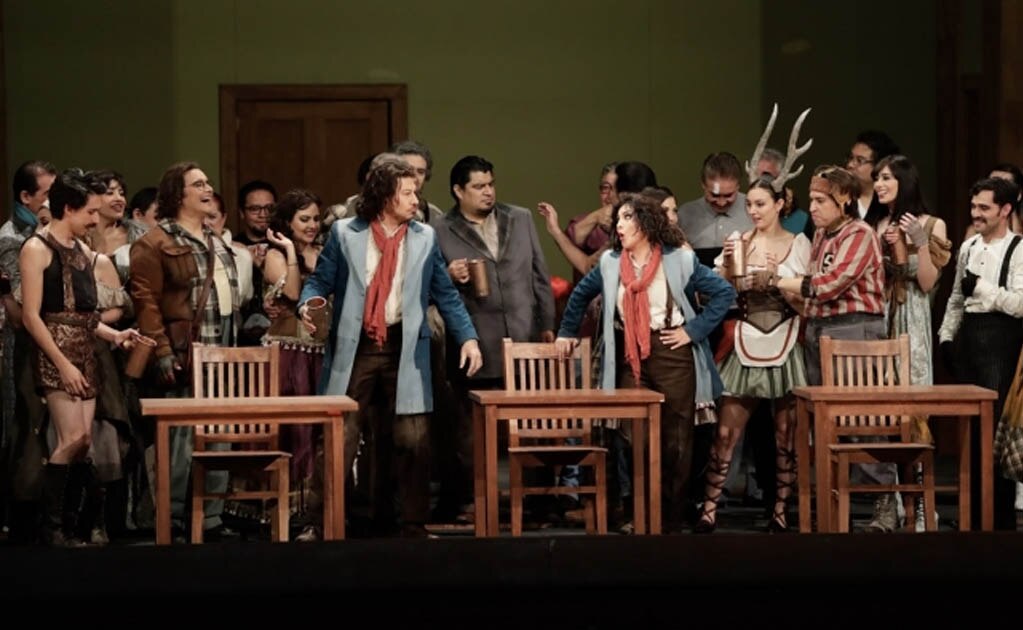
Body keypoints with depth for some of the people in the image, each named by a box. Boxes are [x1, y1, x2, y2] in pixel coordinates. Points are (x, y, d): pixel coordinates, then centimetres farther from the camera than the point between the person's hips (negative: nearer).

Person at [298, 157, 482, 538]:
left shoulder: (425, 237, 7)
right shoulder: (345, 233, 2)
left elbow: (445, 295, 9)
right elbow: (320, 280, 4)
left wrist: (468, 337, -2)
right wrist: (307, 303, -18)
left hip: (405, 350, 2)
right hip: (354, 348, -1)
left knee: (414, 442, 1)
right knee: (338, 442, 1)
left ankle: (414, 526, 12)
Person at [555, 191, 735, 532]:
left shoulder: (680, 260, -4)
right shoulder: (610, 263, 8)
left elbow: (724, 292, -3)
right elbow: (581, 294, 24)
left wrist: (693, 330, -7)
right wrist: (567, 332, 23)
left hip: (672, 355, -3)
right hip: (630, 359, 3)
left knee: (675, 440, 2)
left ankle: (672, 520, 9)